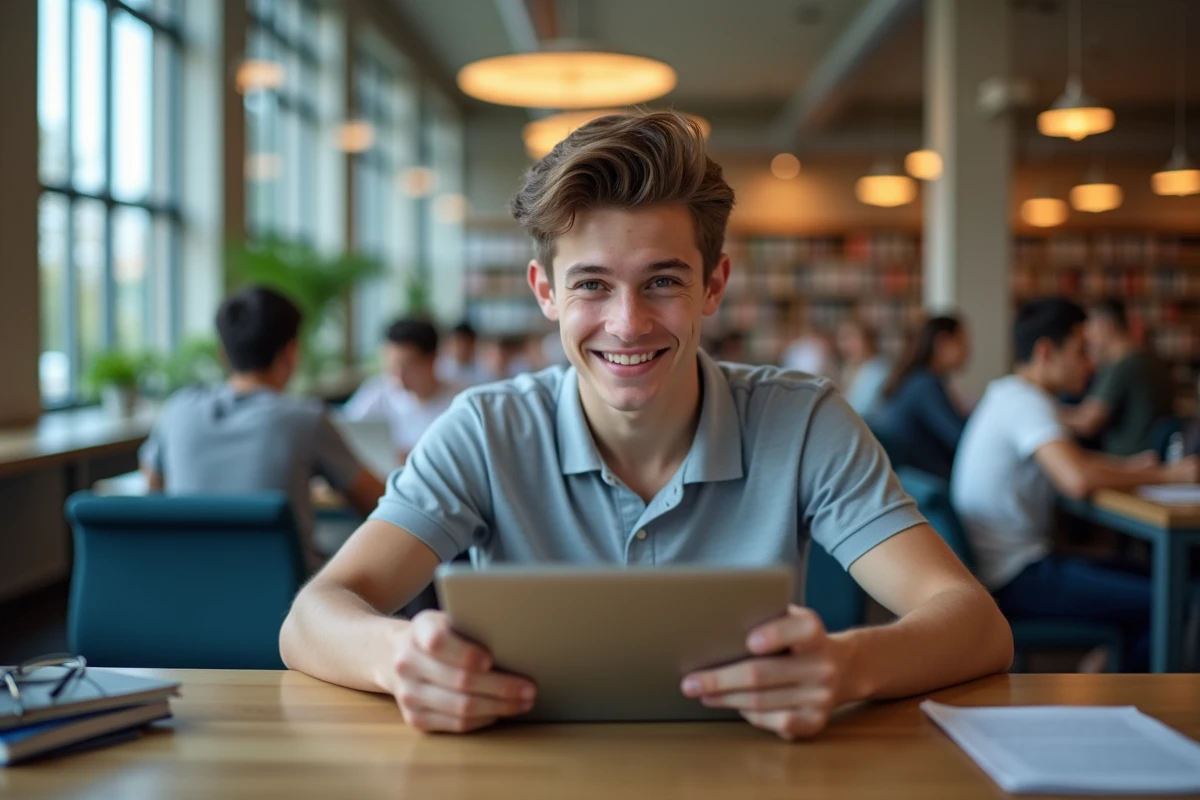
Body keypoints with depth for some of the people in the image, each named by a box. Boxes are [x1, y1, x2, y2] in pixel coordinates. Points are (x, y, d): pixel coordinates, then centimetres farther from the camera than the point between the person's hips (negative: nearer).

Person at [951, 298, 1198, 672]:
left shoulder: (1007, 395, 14)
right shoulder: (1026, 403, -17)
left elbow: (1068, 458, 27)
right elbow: (1078, 480, -32)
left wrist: (1126, 467, 7)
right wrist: (1168, 475, -18)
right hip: (1016, 578, -11)